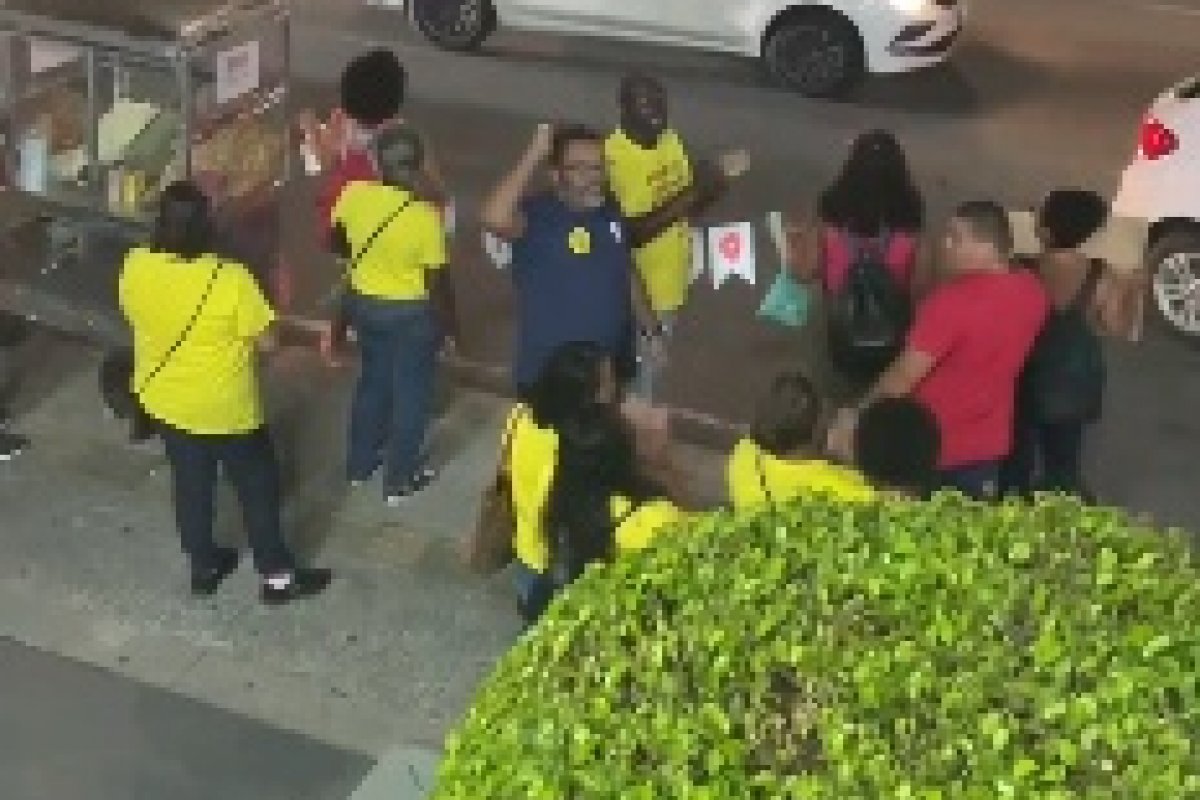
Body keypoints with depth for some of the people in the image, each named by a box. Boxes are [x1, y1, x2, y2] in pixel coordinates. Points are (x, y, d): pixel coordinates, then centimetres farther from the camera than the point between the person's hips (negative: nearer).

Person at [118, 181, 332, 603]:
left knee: (190, 484, 24)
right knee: (257, 487, 15)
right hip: (226, 408, -5)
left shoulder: (136, 267, -15)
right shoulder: (230, 280, -29)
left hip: (166, 401, 5)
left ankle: (204, 566, 42)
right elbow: (268, 339, -20)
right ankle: (278, 576, 29)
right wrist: (309, 335, -1)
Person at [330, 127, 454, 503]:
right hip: (411, 312, -5)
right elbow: (437, 280, -18)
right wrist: (449, 320, -2)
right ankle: (400, 479, 27)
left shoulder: (354, 195, -15)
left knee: (373, 380, 26)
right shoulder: (424, 216, -28)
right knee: (411, 391, 15)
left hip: (364, 303, 5)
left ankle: (360, 463, 41)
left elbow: (337, 241, 3)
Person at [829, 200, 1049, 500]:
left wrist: (855, 415, -12)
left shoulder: (953, 300, -28)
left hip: (931, 447, -6)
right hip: (989, 443, 6)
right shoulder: (1032, 291, -5)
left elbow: (905, 375, -24)